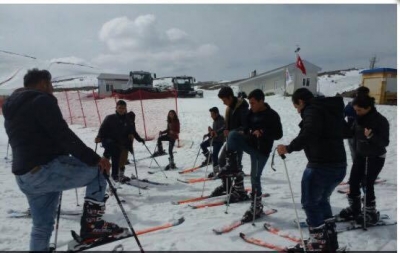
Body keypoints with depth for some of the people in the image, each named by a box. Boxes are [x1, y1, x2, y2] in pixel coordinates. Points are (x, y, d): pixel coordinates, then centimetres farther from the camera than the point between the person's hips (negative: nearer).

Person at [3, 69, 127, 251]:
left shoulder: (11, 112, 22)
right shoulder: (41, 100, -8)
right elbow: (63, 135, -19)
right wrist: (94, 158, -19)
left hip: (25, 177, 10)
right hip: (45, 169, -10)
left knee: (41, 226, 21)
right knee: (97, 169, 2)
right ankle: (91, 224, -3)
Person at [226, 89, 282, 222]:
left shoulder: (272, 115, -12)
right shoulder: (251, 112, 6)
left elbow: (278, 135, -14)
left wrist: (262, 133, -29)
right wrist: (243, 132, -2)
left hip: (261, 150, -5)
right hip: (249, 143, 6)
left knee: (255, 177, -3)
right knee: (233, 134, -20)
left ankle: (256, 207, 12)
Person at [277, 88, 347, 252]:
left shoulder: (312, 110, -11)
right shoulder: (331, 110, 18)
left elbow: (309, 134, -30)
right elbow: (343, 132, 29)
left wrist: (289, 148, -26)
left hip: (320, 166, -9)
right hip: (339, 166, 9)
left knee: (310, 203, 6)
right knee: (321, 200, 24)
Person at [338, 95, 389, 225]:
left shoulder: (381, 120, -18)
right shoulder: (359, 118, -1)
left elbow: (385, 142, -20)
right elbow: (353, 133, 11)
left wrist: (371, 136, -37)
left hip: (376, 157, -6)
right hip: (360, 155, 6)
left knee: (367, 184, -4)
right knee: (353, 182, 8)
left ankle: (371, 213, 15)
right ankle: (354, 208, 26)